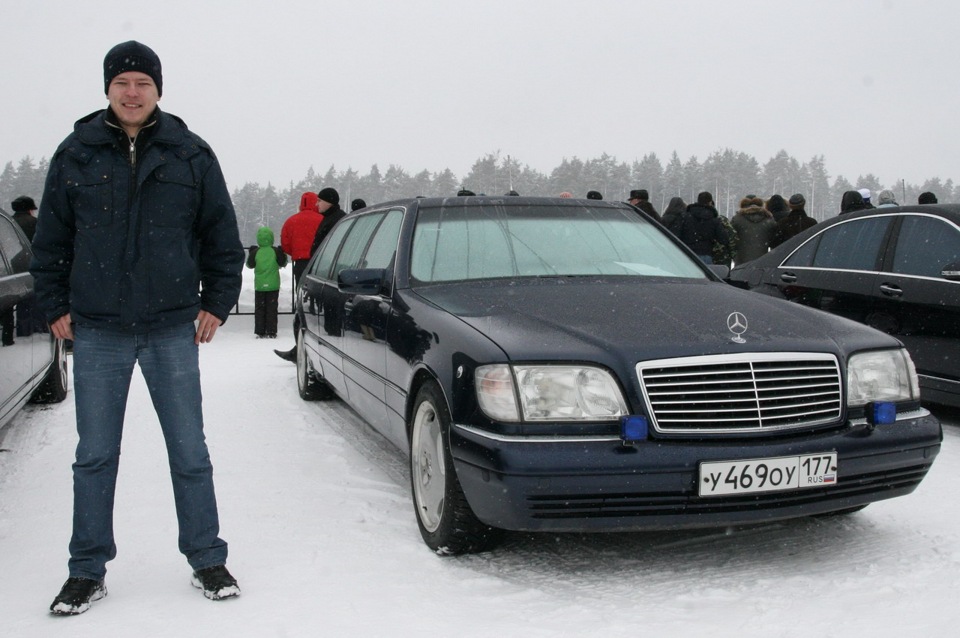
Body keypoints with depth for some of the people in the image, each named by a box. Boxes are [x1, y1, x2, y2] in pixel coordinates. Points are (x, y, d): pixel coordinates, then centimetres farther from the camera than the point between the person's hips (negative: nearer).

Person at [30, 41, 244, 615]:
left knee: (189, 452, 6)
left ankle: (208, 560, 18)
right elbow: (50, 240, 10)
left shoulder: (191, 154, 3)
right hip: (97, 334, 1)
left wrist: (217, 302, 3)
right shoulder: (76, 154, 4)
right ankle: (88, 571, 19)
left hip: (173, 330, 0)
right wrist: (56, 306, 5)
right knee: (95, 456, 7)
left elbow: (222, 236, 7)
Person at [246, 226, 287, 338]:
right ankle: (271, 332, 2)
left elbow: (249, 265, 5)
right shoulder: (276, 251, -8)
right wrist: (282, 254, 14)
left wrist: (251, 253, 16)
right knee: (272, 308, 4)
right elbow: (282, 263, 1)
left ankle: (260, 332, 5)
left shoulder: (255, 252, -6)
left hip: (260, 286, 0)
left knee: (259, 308, 8)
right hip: (273, 285, 0)